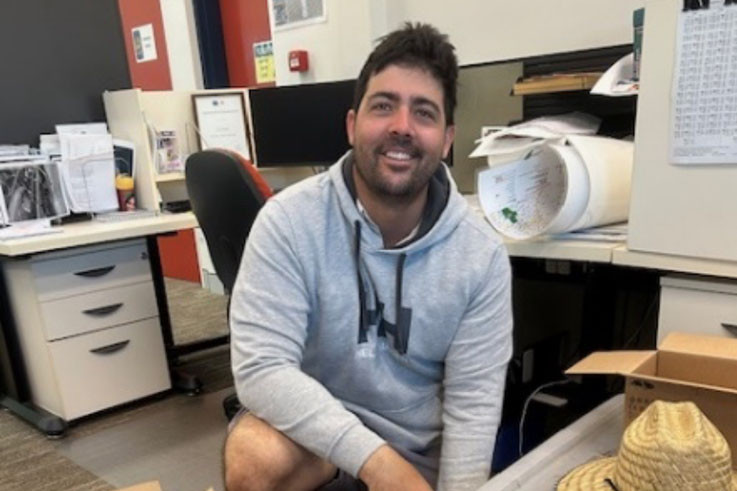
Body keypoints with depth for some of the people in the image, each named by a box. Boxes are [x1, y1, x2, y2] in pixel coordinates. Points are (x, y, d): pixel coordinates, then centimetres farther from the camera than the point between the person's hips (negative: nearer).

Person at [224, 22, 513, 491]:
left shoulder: (482, 254, -15)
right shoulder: (290, 221, -20)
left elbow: (473, 404, -13)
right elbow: (261, 367, -25)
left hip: (422, 453, 2)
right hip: (315, 427, -1)